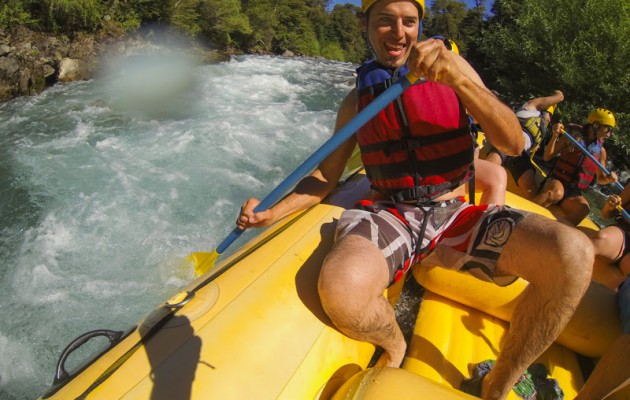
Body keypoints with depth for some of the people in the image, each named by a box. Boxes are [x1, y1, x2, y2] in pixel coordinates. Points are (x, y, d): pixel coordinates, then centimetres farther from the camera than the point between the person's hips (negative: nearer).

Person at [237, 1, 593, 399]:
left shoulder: (454, 69, 6)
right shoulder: (357, 101, 9)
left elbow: (514, 143, -6)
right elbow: (327, 174, 12)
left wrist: (458, 77, -21)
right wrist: (272, 212, -1)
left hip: (457, 216, 2)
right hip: (392, 216, -1)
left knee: (574, 254, -26)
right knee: (340, 290, -35)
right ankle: (394, 345, 3)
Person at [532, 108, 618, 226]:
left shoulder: (601, 151, 14)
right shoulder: (572, 137, 4)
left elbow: (600, 179, 19)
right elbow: (547, 157, -2)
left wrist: (608, 178, -5)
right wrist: (554, 136, -15)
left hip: (573, 192, 3)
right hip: (556, 182, -3)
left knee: (583, 208, -31)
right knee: (557, 192, -40)